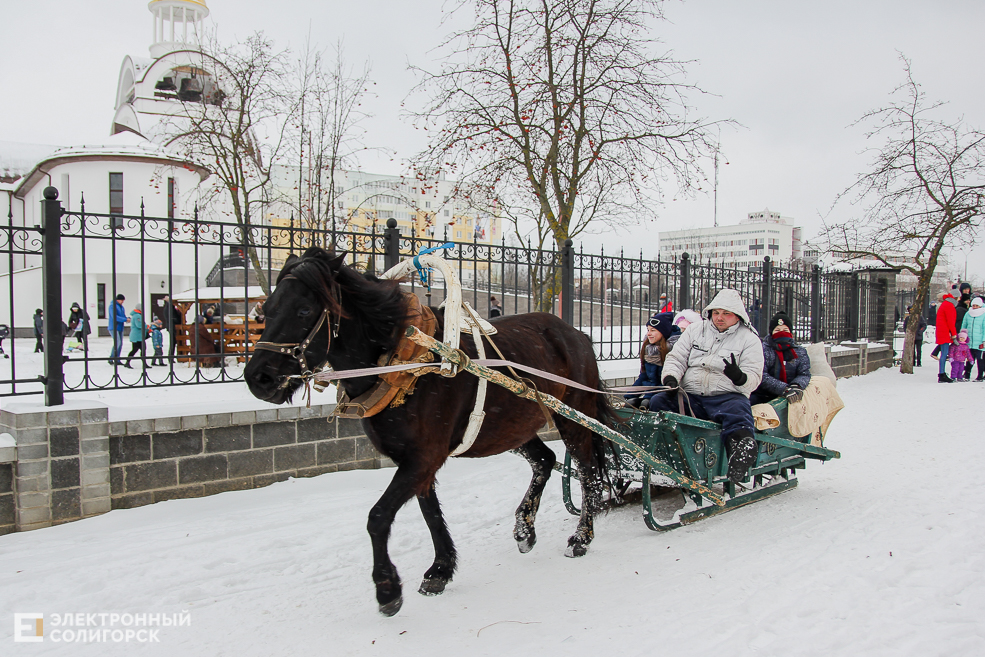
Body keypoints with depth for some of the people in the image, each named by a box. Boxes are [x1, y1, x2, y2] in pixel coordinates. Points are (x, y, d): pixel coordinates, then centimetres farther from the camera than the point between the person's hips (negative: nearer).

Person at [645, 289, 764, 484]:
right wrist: (671, 377, -9)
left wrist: (740, 377, -25)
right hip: (689, 395, 3)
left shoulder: (749, 339, 8)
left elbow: (754, 378, 0)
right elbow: (676, 358, 15)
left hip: (726, 396, -3)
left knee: (737, 411, -37)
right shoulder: (695, 331, 17)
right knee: (658, 401, -23)